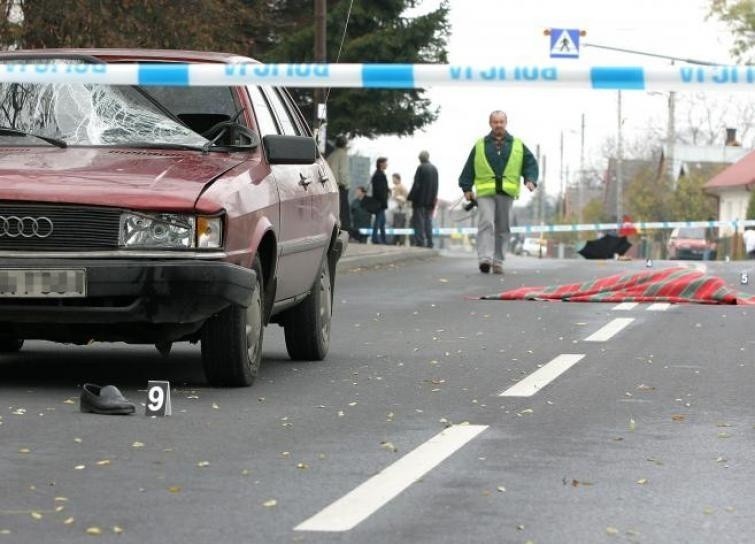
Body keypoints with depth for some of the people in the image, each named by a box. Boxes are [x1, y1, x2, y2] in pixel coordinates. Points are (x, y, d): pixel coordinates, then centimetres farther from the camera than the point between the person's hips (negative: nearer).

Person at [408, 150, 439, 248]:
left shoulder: (421, 168, -11)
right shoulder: (434, 169, 9)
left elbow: (416, 185, -14)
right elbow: (436, 186, 13)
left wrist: (410, 198, -9)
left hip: (420, 200, -6)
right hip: (430, 200, 6)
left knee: (418, 222, -3)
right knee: (428, 221, 10)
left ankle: (420, 242, -9)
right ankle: (429, 243, 7)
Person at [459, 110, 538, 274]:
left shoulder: (517, 145, 13)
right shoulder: (480, 145, 11)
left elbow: (530, 163, 13)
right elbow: (469, 169, 13)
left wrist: (530, 180, -4)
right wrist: (467, 188, 7)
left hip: (507, 193, 2)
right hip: (485, 192, -2)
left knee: (503, 228, 5)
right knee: (486, 223, -17)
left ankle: (498, 261, 12)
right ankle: (485, 259, -25)